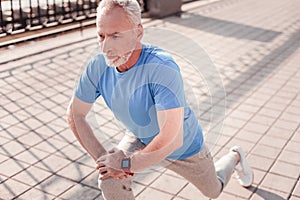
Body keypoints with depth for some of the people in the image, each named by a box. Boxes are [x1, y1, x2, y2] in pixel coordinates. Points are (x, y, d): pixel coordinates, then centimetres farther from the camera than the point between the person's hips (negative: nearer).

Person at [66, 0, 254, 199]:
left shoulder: (162, 69, -42)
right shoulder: (98, 67, -25)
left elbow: (172, 140, -43)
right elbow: (75, 115, -12)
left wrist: (127, 163, -32)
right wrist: (103, 158, -20)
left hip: (184, 145, -3)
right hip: (141, 140, 3)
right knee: (111, 181, -23)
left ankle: (235, 157, 56)